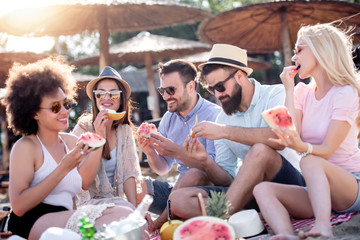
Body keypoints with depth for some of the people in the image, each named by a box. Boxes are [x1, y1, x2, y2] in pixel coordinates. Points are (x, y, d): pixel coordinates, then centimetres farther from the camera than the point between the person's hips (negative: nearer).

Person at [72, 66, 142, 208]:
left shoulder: (125, 131, 4)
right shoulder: (83, 129, -9)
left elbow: (129, 174, -1)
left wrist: (134, 208, -16)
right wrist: (99, 138, -22)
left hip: (118, 198, 5)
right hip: (88, 202, -4)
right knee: (122, 206, -32)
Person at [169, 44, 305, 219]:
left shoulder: (275, 95, -2)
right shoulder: (223, 119, 12)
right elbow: (228, 180, 10)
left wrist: (225, 131, -25)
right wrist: (206, 161, -10)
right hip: (250, 193, 5)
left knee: (260, 151, -36)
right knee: (178, 199, -12)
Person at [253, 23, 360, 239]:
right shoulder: (302, 92, 9)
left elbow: (326, 150, -16)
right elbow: (291, 136, -8)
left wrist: (302, 147, -38)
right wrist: (289, 90, -6)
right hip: (317, 189, 5)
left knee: (310, 162, -35)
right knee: (263, 189, -21)